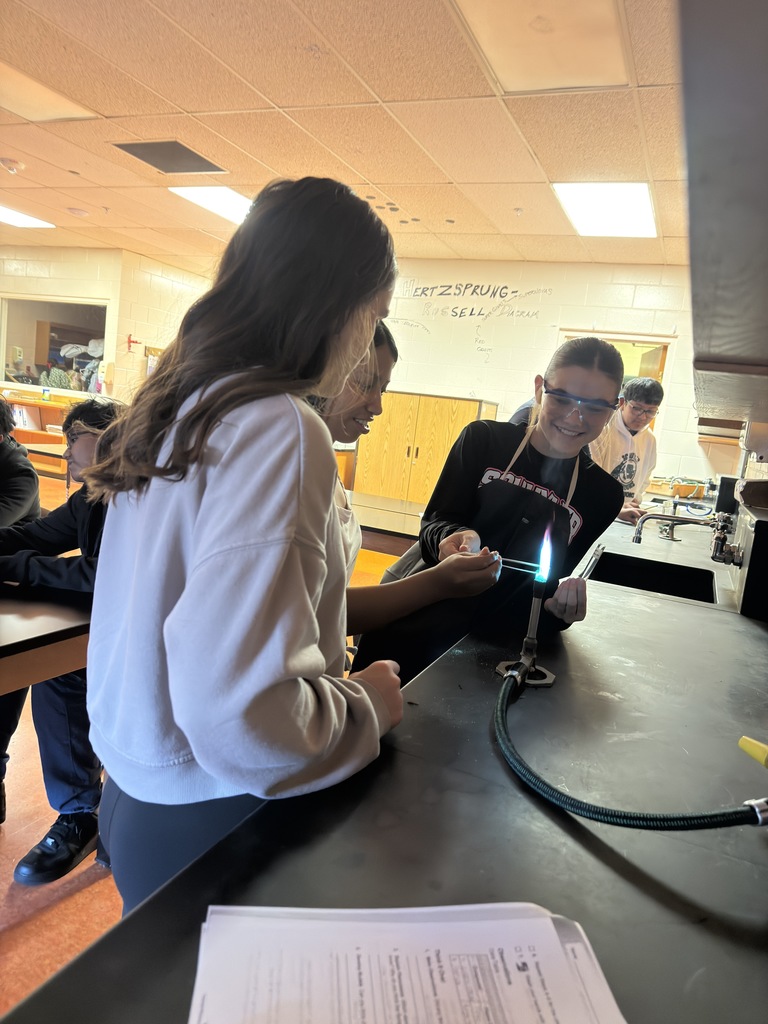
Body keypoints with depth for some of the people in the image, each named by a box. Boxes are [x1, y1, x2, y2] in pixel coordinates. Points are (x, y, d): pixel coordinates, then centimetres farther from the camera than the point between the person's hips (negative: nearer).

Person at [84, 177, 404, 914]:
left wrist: (321, 650, 16)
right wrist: (365, 706, -14)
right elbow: (234, 707, -33)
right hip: (203, 825, -7)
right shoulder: (280, 430, -26)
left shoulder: (179, 401, 2)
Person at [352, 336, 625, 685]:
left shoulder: (603, 493, 5)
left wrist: (567, 602, -14)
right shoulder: (484, 440, 0)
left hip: (494, 648, 2)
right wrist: (455, 538, -25)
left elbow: (570, 576, 10)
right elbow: (432, 524, -2)